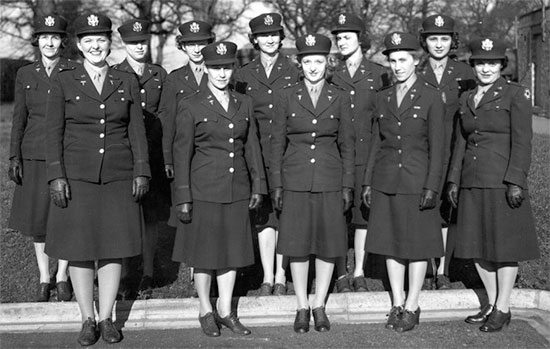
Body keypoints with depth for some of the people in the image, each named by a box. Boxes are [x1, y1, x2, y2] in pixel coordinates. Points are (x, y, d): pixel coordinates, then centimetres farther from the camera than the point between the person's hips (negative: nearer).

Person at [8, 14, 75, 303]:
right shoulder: (25, 74, 7)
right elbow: (19, 119, 9)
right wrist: (14, 157, 2)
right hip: (34, 155, 2)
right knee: (37, 218, 6)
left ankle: (62, 277, 17)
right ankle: (44, 279, 19)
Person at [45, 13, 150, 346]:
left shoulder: (127, 82, 7)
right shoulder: (64, 82, 2)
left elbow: (137, 131, 6)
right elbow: (54, 132, 1)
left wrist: (141, 172, -2)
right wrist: (56, 175, -7)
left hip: (118, 177, 1)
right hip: (77, 177, -1)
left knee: (113, 247, 5)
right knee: (79, 249, 2)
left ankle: (107, 318, 17)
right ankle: (88, 320, 15)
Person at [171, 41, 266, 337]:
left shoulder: (244, 104, 9)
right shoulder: (190, 106, -3)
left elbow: (252, 147, 12)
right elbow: (181, 153, -4)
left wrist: (257, 185, 8)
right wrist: (183, 197, -8)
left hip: (237, 190, 4)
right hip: (204, 190, -4)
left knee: (233, 250, 9)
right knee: (205, 252, 5)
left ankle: (226, 311, 22)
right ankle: (206, 311, 21)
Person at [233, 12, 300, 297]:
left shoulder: (293, 71, 6)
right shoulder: (243, 75, 8)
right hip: (257, 153, 1)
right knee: (263, 216, 2)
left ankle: (281, 277, 10)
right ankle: (267, 278, 10)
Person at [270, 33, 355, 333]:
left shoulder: (339, 99, 4)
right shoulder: (286, 97, 3)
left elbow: (347, 144, 6)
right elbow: (277, 143, 5)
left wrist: (347, 186, 2)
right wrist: (276, 185, 1)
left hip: (329, 181, 1)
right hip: (296, 181, 0)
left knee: (329, 244, 4)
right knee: (297, 244, 3)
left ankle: (320, 306, 19)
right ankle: (302, 308, 17)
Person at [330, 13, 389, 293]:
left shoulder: (378, 74, 5)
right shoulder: (331, 76, 9)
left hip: (367, 154, -1)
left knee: (363, 212, 3)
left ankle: (359, 273, 13)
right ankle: (341, 274, 10)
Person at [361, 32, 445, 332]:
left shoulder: (431, 97, -3)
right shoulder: (383, 98, 9)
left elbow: (436, 147, -6)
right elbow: (376, 143, 12)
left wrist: (432, 186, -12)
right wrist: (368, 182, 9)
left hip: (416, 179, -4)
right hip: (385, 180, 4)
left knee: (417, 244, 4)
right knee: (390, 242, 9)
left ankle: (412, 307, 15)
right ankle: (397, 304, 20)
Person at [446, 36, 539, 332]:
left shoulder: (516, 94, -4)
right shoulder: (466, 99, 13)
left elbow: (522, 141, -9)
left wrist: (516, 181, -16)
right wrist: (453, 180, 10)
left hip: (502, 182, -6)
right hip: (472, 183, 6)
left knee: (504, 243, 1)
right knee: (477, 245, 9)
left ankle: (503, 309, 13)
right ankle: (491, 304, 24)